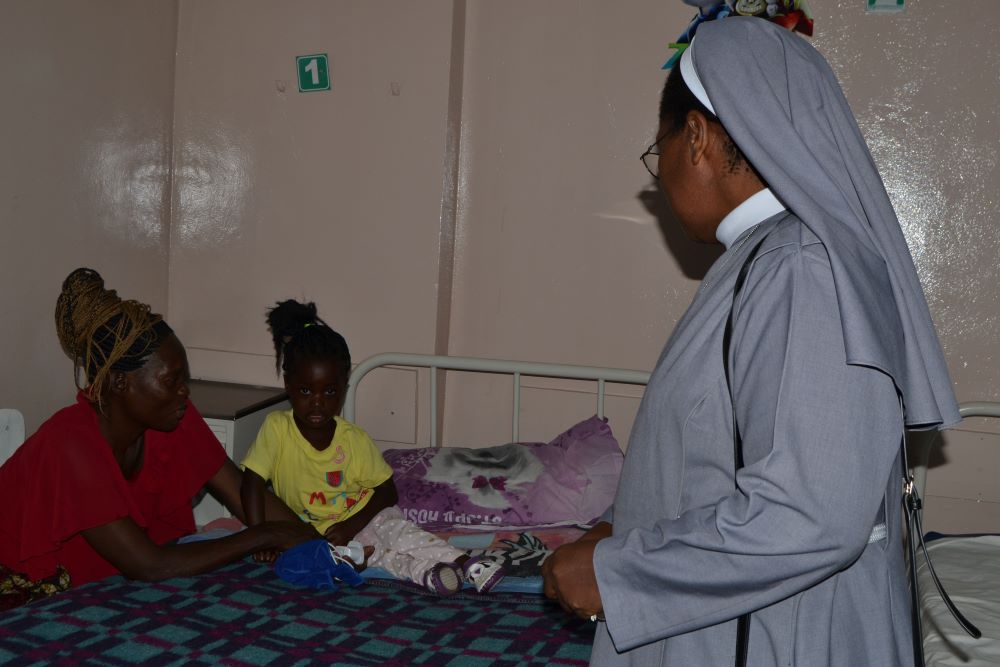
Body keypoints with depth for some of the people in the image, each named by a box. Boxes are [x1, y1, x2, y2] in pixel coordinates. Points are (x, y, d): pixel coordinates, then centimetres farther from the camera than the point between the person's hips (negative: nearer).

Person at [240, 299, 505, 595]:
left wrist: (351, 526, -17)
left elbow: (387, 491, -3)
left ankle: (462, 562, -38)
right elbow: (252, 481, -13)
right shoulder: (276, 428, -11)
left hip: (363, 517, 2)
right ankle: (427, 572, -44)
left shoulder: (355, 440, -8)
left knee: (398, 529, -28)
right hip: (311, 531, -2)